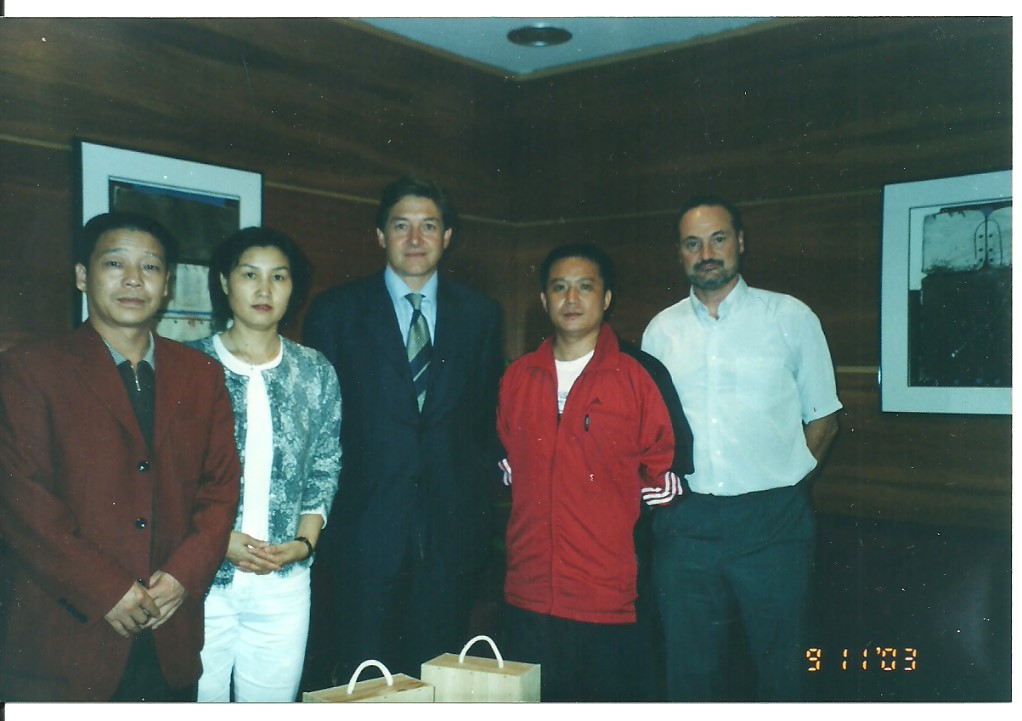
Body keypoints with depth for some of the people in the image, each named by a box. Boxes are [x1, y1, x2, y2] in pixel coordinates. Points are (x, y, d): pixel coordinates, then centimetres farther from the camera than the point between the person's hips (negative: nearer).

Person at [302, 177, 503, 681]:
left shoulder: (481, 315, 9)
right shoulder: (334, 312, 3)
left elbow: (489, 414, 12)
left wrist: (483, 489, 4)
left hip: (452, 526, 2)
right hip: (365, 522, -1)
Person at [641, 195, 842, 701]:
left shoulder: (791, 318, 3)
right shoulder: (661, 330, 10)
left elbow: (823, 418, 7)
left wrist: (786, 480, -1)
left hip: (772, 524, -2)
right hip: (685, 522, 2)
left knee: (779, 669, 6)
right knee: (690, 669, 11)